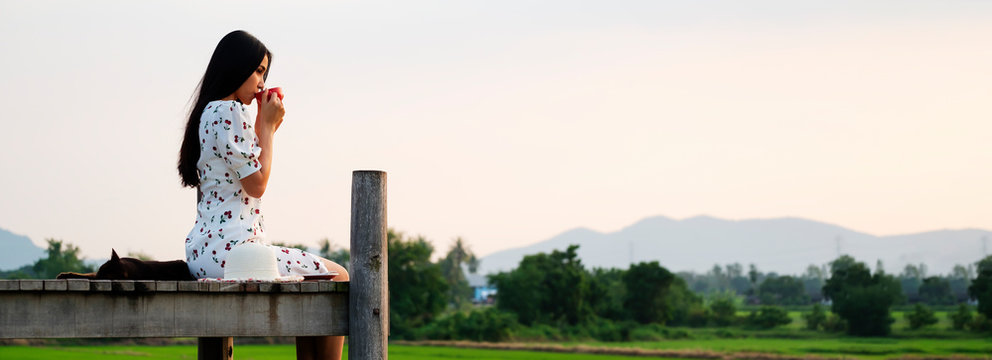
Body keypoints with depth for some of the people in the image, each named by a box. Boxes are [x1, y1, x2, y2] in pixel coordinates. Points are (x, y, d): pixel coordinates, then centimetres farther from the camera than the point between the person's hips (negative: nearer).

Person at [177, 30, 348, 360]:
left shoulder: (210, 113, 20)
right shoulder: (228, 112, -12)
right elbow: (256, 184, -13)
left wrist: (266, 125, 18)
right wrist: (267, 125, -2)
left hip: (203, 252, 10)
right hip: (231, 249, -10)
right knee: (338, 278, 1)